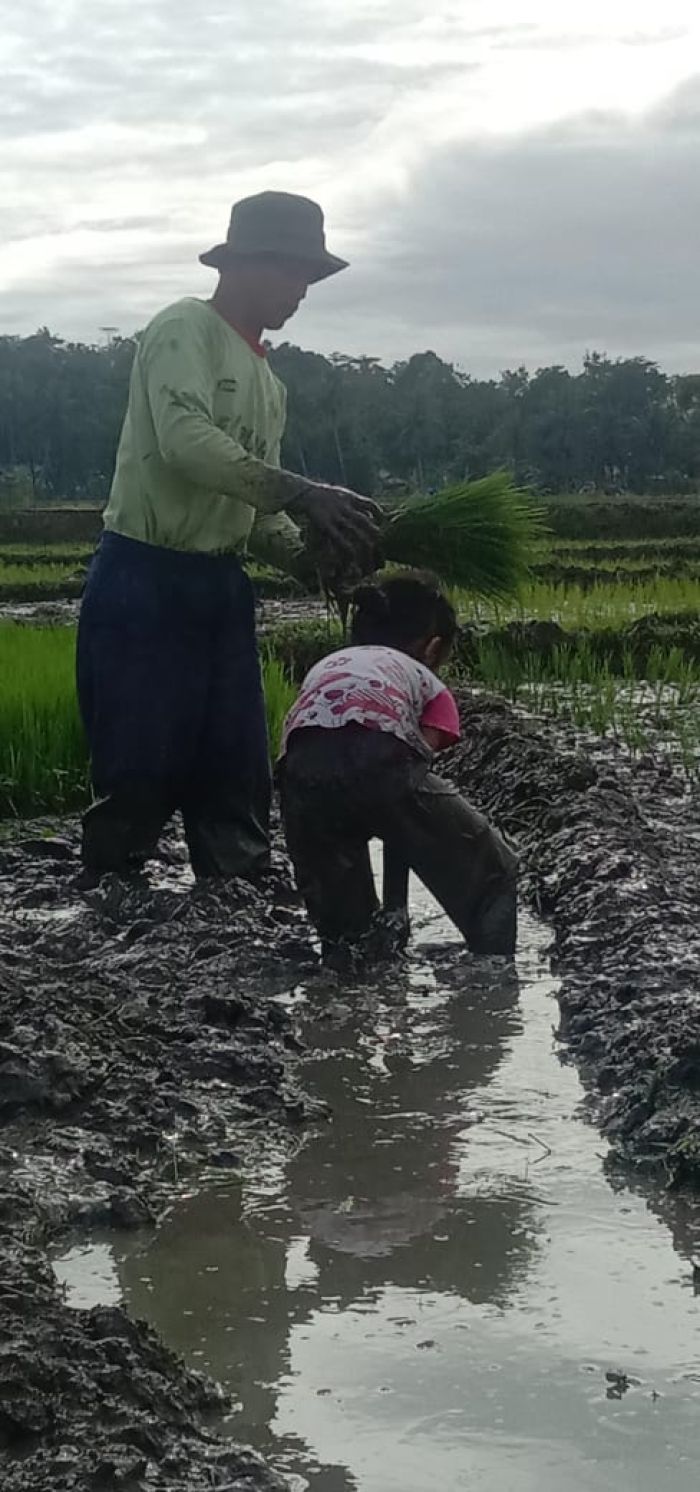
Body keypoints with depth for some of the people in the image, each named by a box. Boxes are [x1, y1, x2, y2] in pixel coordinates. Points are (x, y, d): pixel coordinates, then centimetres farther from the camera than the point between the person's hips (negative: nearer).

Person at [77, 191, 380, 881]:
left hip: (221, 591, 8)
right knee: (139, 786, -8)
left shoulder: (267, 381, 19)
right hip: (145, 586, -8)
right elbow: (187, 442, -23)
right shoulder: (185, 330, -7)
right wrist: (302, 493, -28)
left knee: (236, 788, 8)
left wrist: (312, 555, -2)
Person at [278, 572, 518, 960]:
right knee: (495, 875, 20)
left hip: (302, 773, 3)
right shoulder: (424, 680, 30)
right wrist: (395, 911, 20)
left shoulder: (325, 667, 40)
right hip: (380, 763, -3)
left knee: (342, 933, 24)